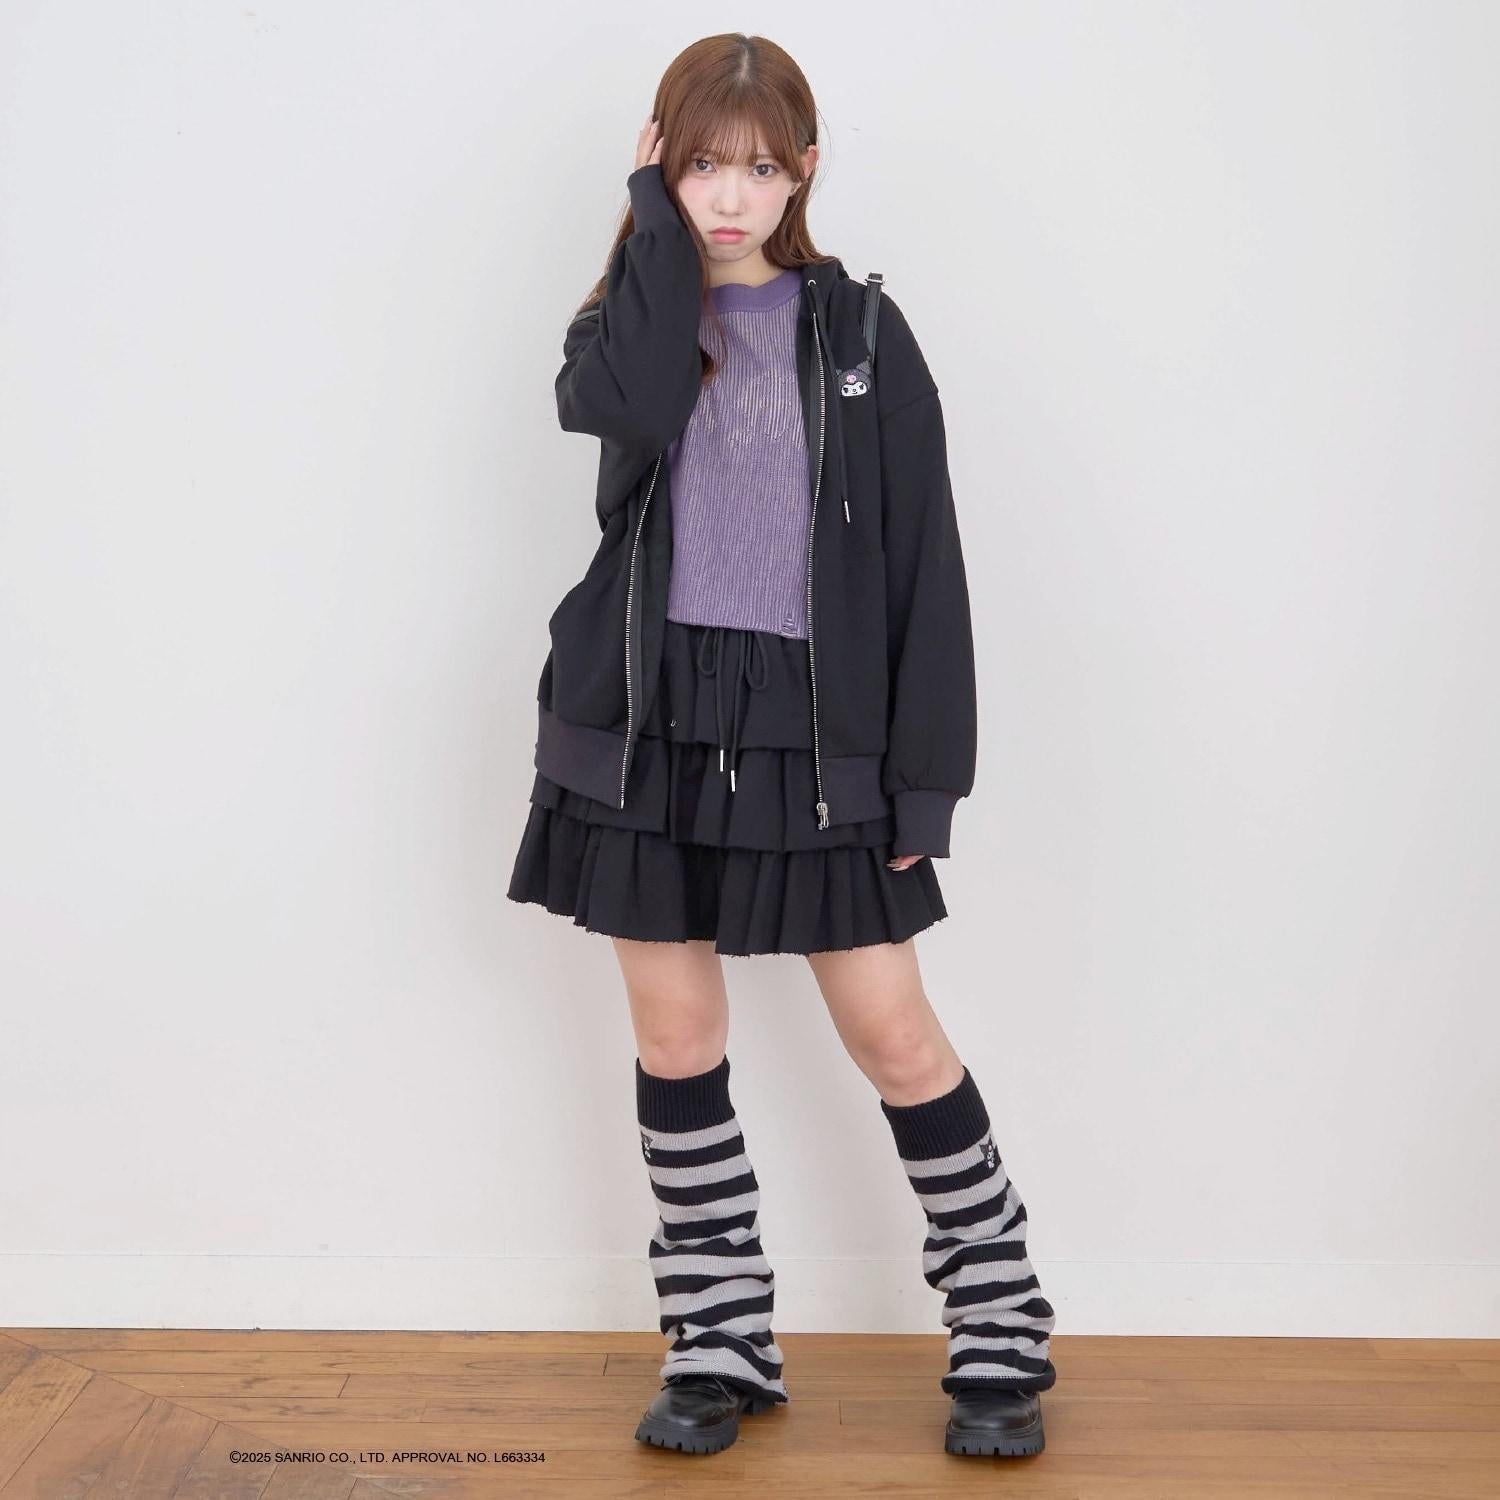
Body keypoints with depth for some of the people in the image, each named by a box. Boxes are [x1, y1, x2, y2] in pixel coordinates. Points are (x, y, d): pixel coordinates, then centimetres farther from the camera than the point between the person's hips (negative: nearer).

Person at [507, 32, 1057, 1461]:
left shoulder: (857, 330, 3)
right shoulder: (627, 323, 8)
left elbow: (922, 560, -1)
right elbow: (626, 403, -20)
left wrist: (926, 776, -6)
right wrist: (655, 220, -8)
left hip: (812, 726, -2)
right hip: (650, 722, 2)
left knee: (895, 1038, 0)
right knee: (675, 1039, 7)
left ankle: (1001, 1336, 17)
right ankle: (719, 1348, 23)